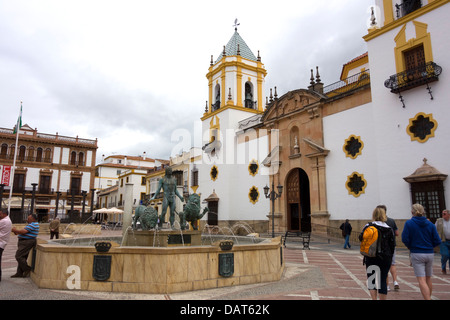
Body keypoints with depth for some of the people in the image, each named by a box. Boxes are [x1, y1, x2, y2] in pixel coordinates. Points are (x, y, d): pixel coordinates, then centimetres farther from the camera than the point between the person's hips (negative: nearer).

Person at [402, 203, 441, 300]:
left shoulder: (409, 223, -8)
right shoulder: (430, 224, 0)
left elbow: (405, 239, -11)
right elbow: (437, 241, -1)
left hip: (416, 254, -4)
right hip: (430, 254, 4)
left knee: (422, 280, -4)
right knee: (428, 279, 19)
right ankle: (429, 297, 32)